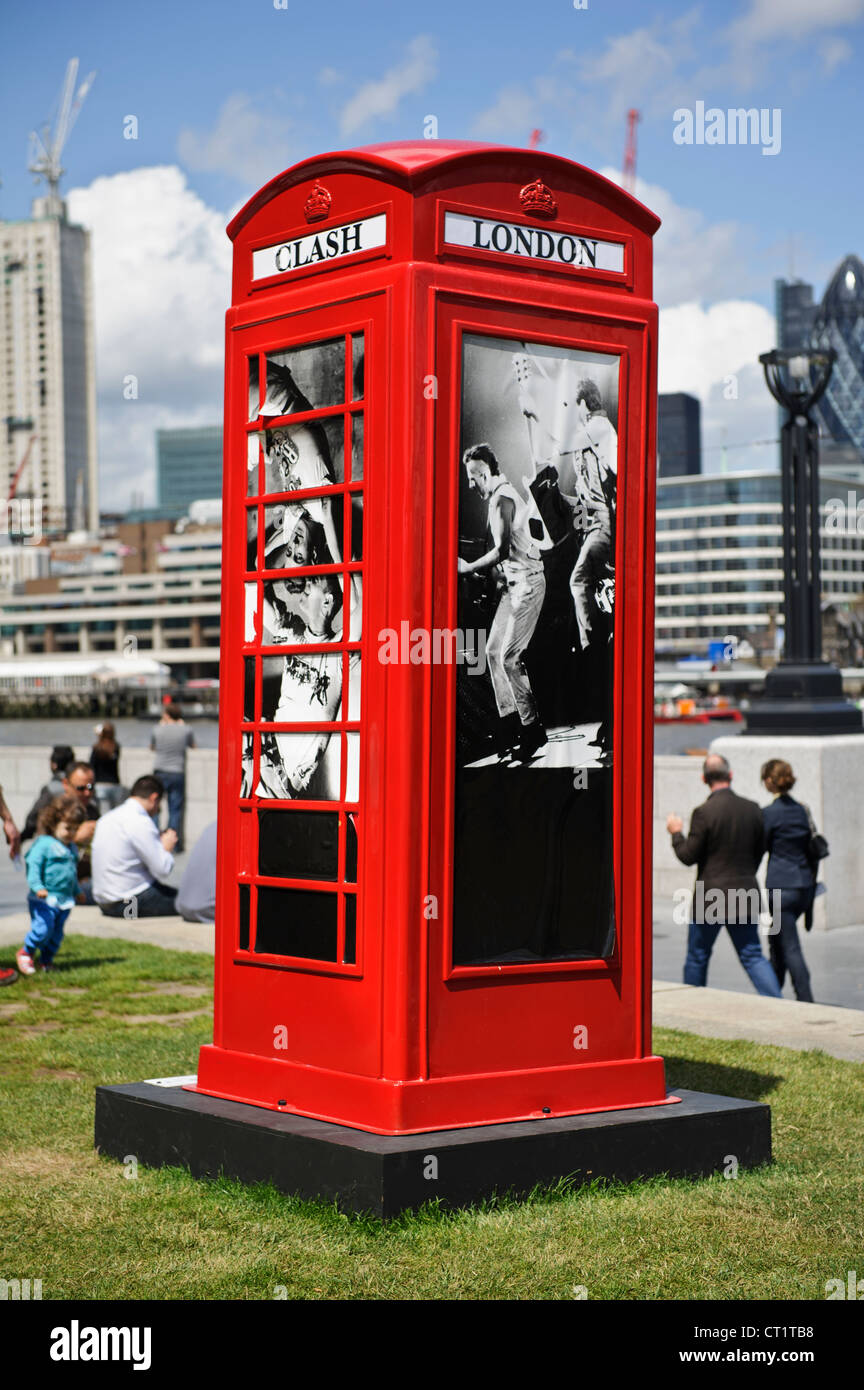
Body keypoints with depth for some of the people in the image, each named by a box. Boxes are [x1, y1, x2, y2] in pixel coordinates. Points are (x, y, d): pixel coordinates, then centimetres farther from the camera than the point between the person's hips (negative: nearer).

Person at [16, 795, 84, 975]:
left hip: (64, 900, 8)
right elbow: (33, 867, -17)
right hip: (44, 899, -8)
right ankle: (26, 953, 6)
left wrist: (77, 891, 34)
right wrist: (37, 887, -29)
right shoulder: (43, 844, -10)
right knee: (43, 928, -16)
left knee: (57, 933, 9)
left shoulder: (71, 849, 16)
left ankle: (46, 960, 23)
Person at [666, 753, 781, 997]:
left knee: (697, 957, 12)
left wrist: (676, 833, 8)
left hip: (710, 897, -4)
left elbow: (688, 856, -10)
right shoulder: (752, 809, 1)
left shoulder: (704, 812, -14)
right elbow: (760, 851, 11)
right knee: (752, 956, 7)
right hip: (746, 895, 4)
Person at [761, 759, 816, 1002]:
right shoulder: (801, 810, 10)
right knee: (777, 941, 20)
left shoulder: (770, 813, -11)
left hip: (782, 885, -8)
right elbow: (808, 847, 14)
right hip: (805, 884, 8)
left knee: (790, 948, -5)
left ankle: (806, 1001, -8)